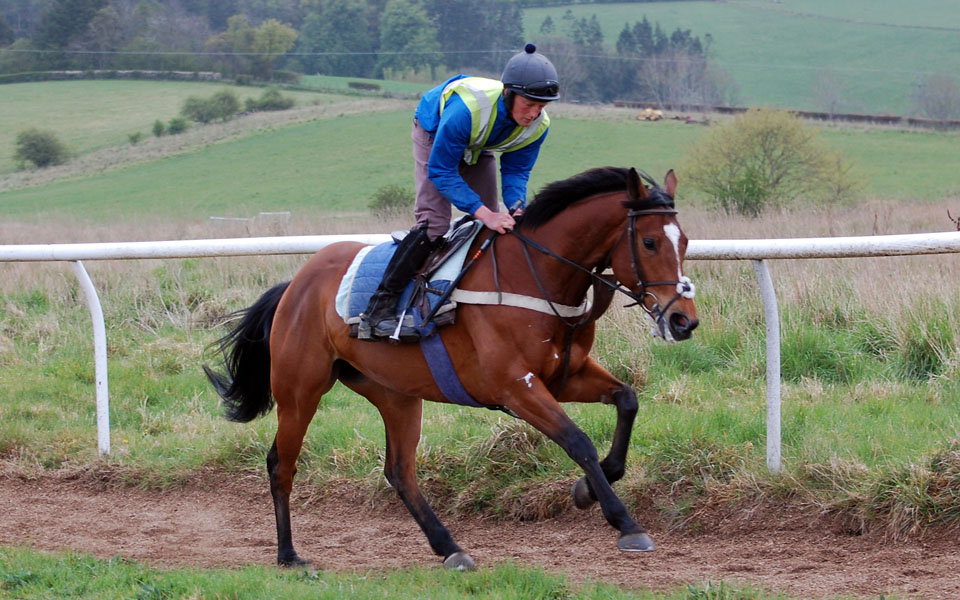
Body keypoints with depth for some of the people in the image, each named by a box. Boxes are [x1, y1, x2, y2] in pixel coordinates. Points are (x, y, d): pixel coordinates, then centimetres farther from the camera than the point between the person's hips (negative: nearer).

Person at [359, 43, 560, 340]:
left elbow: (516, 170, -13)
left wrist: (516, 207, -35)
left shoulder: (538, 125, -27)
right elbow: (441, 171, -38)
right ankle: (378, 309, -21)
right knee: (433, 223, -21)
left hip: (480, 149, 6)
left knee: (492, 228, -2)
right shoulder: (467, 108, -45)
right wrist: (484, 213, -46)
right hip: (434, 136, -6)